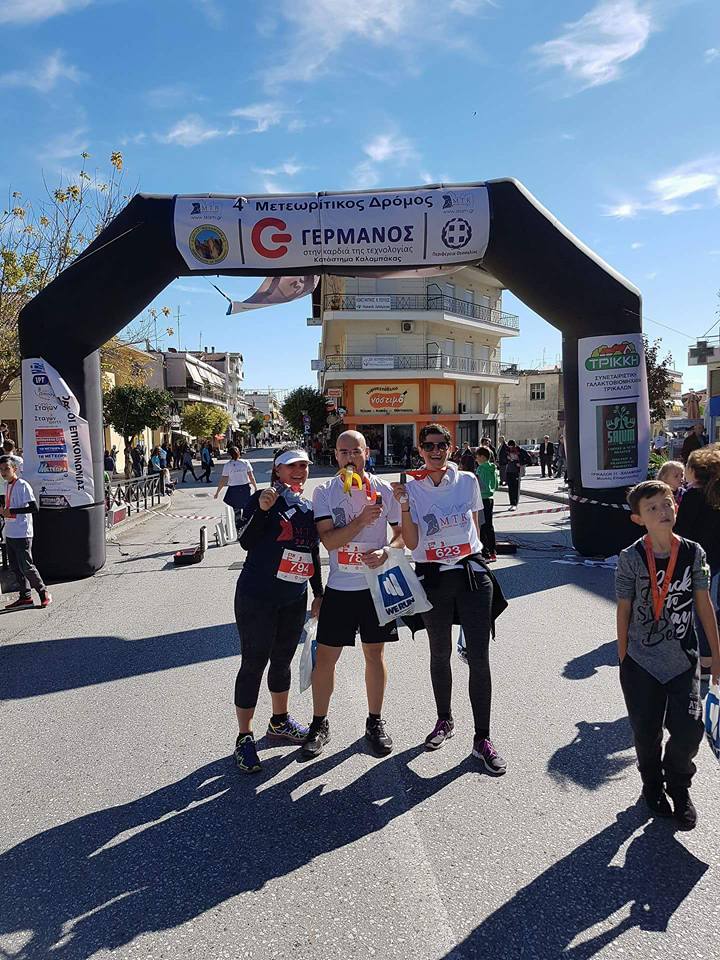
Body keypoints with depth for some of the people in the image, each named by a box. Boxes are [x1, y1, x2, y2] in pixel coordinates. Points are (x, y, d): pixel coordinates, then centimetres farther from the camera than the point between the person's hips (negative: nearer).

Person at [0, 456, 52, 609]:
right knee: (14, 566, 10)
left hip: (22, 534, -8)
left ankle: (44, 593, 8)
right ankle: (25, 597, 18)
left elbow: (34, 508, -19)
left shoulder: (23, 485, -13)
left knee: (26, 566, -6)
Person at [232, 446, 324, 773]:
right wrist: (261, 509, -31)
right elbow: (246, 542, -18)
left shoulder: (308, 507, 11)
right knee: (254, 664, 1)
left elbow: (313, 554, 18)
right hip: (257, 598, -6)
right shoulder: (262, 499, -8)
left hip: (294, 600, 6)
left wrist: (319, 593, 20)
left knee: (283, 661, 18)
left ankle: (279, 721, 37)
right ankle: (244, 737, 13)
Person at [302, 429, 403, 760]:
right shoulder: (325, 491, -4)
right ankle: (319, 724, 22)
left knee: (375, 653, 11)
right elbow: (328, 540, -13)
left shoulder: (384, 490, -2)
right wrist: (361, 521, -25)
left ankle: (375, 721, 28)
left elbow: (403, 533, 5)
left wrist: (385, 552, -14)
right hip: (339, 587, 0)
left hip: (377, 584, 1)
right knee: (325, 657, 3)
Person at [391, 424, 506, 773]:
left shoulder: (467, 481, 0)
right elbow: (412, 543, -9)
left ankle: (482, 738, 9)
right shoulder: (411, 488, -3)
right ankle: (444, 721, 37)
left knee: (479, 658, -3)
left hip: (471, 575, 0)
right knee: (440, 654, 16)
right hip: (432, 578, 0)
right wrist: (403, 506, -21)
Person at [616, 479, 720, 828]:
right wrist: (623, 660, 0)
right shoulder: (631, 559, -13)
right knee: (646, 731, 10)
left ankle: (679, 788, 28)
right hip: (642, 660, -1)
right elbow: (624, 610, -5)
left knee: (689, 730, -2)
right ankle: (652, 785, 40)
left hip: (683, 659, 2)